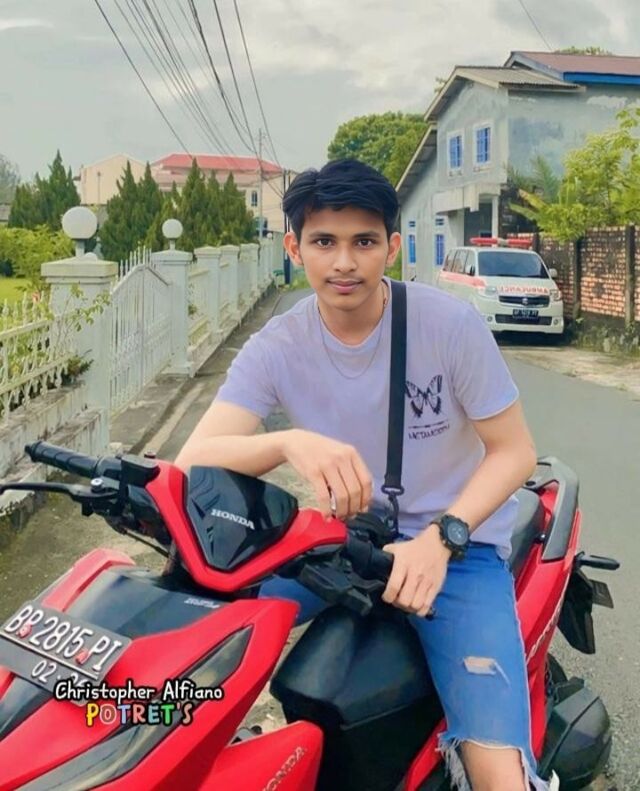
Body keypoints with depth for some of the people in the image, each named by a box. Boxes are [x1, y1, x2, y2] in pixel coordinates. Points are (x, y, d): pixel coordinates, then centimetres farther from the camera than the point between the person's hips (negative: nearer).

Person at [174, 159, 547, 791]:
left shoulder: (451, 323, -15)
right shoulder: (275, 347, -9)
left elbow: (514, 450, -9)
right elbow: (191, 462, -19)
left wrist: (440, 539, -26)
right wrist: (290, 442, -41)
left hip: (458, 543, -3)